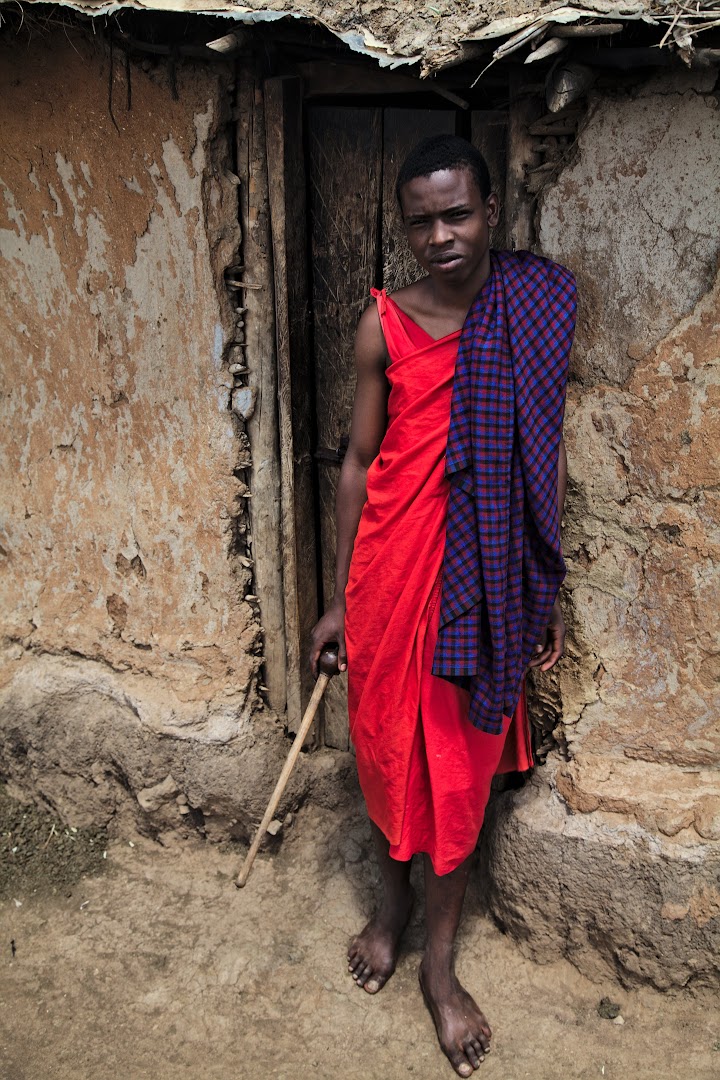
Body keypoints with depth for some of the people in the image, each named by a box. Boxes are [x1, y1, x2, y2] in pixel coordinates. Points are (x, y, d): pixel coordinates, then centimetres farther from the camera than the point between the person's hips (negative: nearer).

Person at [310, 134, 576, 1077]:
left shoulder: (535, 310, -3)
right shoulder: (384, 326, -3)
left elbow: (548, 453, 3)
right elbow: (359, 460, 2)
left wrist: (550, 588, 4)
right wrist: (338, 600, 4)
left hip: (485, 577, 0)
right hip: (392, 568, 1)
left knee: (463, 763, 9)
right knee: (388, 747, 15)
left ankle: (440, 963, 29)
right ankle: (392, 905, 43)